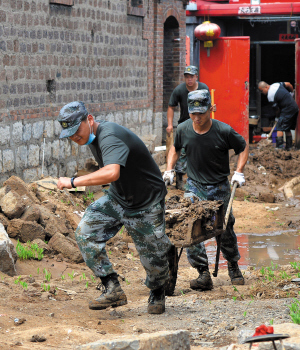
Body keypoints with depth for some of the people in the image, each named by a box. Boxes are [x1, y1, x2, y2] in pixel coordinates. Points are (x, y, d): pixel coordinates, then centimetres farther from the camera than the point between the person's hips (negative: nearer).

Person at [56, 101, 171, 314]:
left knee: (154, 257, 4)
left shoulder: (109, 136, -31)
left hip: (147, 204, -8)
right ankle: (113, 289, -10)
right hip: (117, 199, 8)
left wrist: (73, 182, -43)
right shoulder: (91, 136, -1)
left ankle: (157, 294, 36)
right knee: (86, 233, -13)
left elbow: (111, 173, -49)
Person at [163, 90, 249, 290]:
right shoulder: (183, 129, -6)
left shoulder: (224, 131, -14)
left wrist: (239, 172, -8)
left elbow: (243, 148, 3)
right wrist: (169, 170, 5)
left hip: (220, 188, -1)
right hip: (195, 186, 2)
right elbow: (175, 148, 16)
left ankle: (233, 266, 32)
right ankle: (203, 274, -10)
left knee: (225, 230, 7)